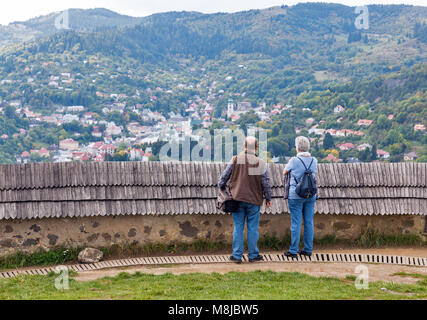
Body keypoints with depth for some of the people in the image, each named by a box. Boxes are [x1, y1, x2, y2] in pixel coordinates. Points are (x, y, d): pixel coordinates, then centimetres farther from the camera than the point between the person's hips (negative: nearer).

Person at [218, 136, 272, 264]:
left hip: (237, 199, 1)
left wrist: (221, 187, 18)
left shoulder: (235, 160, -3)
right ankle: (253, 255, 15)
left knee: (238, 227, 7)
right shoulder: (261, 163, -5)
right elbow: (266, 183, -2)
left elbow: (224, 176, 0)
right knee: (252, 228, 8)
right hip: (254, 200, -1)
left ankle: (237, 255, 10)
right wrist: (268, 199, 10)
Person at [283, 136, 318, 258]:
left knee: (296, 223, -1)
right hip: (311, 195, 5)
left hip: (296, 196, -5)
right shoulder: (314, 160, 2)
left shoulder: (294, 161, -12)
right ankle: (308, 249, 17)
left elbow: (284, 172, 5)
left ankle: (293, 251, 5)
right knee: (309, 222, 9)